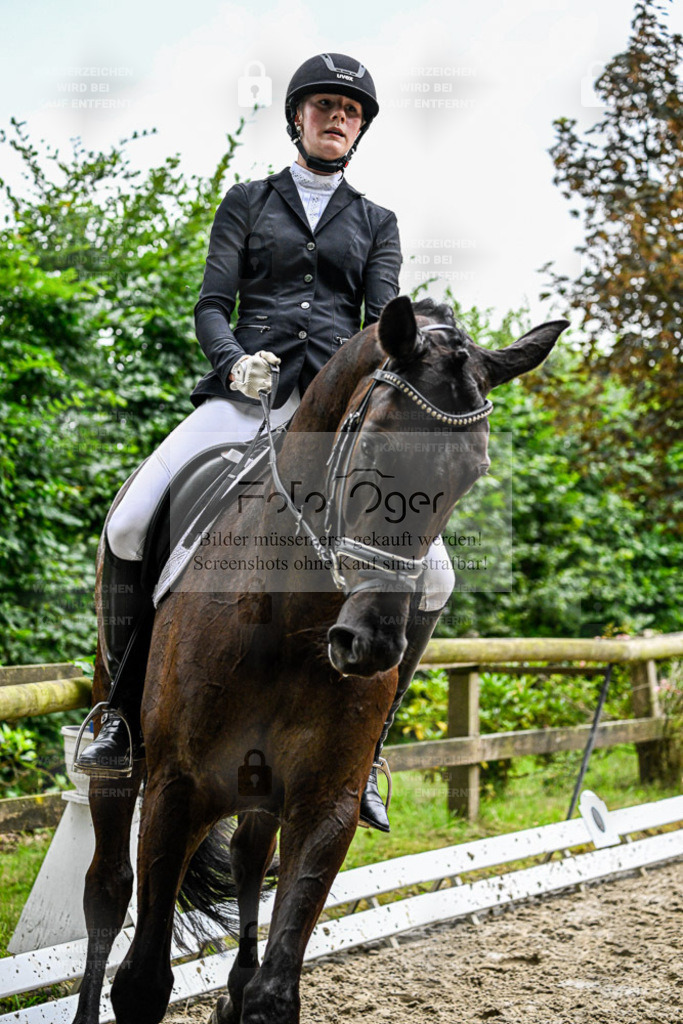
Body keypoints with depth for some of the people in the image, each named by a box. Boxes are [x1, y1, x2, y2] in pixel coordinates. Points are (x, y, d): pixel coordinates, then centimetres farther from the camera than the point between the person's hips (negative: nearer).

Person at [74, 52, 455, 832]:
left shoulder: (376, 222, 19)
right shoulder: (248, 203, 17)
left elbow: (384, 319, 7)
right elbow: (211, 305, 8)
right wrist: (234, 360, -14)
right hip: (248, 393, -1)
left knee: (430, 578, -17)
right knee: (129, 527, -24)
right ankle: (124, 715, -6)